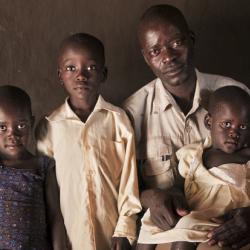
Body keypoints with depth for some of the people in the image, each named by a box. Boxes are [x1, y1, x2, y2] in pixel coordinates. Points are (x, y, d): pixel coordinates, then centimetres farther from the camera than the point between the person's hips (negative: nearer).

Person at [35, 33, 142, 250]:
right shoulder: (49, 127, -3)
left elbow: (129, 178, -2)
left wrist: (125, 228, -4)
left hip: (113, 227, 0)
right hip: (71, 232, 1)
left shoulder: (118, 120, -5)